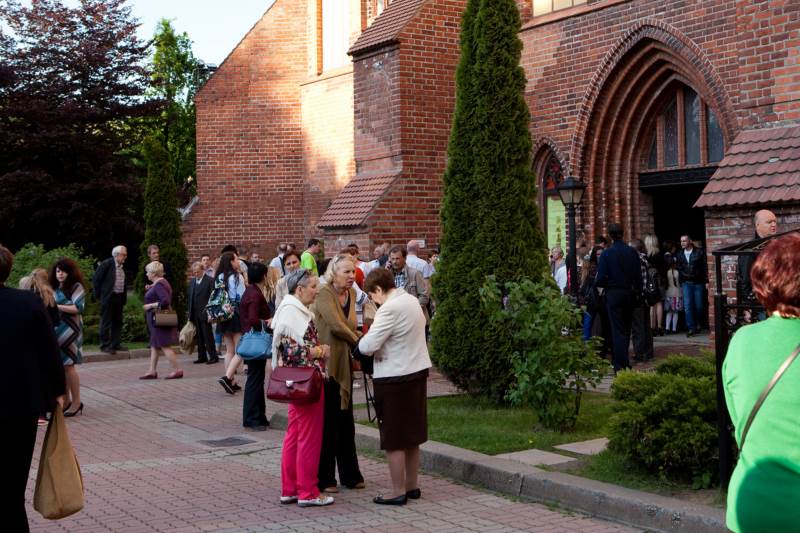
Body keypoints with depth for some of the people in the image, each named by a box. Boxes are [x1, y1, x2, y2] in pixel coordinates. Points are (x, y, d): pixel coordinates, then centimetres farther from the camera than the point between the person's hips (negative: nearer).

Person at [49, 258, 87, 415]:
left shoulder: (76, 287, -3)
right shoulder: (55, 289, 14)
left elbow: (78, 308, -13)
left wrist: (57, 306, -14)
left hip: (69, 331, -6)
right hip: (55, 330, 6)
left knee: (68, 366, -5)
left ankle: (76, 402, 4)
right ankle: (66, 400, 16)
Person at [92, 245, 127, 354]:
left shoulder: (122, 266, 10)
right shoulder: (107, 264, -10)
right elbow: (96, 279, -10)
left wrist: (124, 297, 10)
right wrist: (98, 295, -7)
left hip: (119, 298, 7)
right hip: (108, 297, -7)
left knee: (117, 322, 10)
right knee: (106, 322, -1)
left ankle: (116, 344, 17)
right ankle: (105, 345, 2)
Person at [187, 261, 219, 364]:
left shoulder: (210, 280, -6)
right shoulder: (192, 281, 15)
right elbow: (189, 296, 17)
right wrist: (189, 310, 10)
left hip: (205, 313, -6)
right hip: (195, 313, 6)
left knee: (208, 336, -4)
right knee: (199, 336, 9)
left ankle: (213, 356, 1)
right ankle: (202, 356, 15)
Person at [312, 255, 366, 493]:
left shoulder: (351, 294, 10)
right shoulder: (324, 295, -15)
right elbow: (336, 326, -25)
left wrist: (359, 338, -3)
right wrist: (360, 342, -15)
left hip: (344, 365, 8)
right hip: (325, 365, -8)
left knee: (345, 421, 14)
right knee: (327, 422, 0)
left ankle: (350, 475, 24)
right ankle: (324, 479, 10)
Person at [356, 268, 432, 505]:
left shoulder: (389, 309, -20)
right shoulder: (411, 300, 7)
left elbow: (368, 345, -24)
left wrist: (361, 342, -1)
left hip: (395, 378, -9)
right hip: (417, 370, 9)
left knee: (394, 440, 1)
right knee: (412, 435, 17)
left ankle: (398, 492, 7)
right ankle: (412, 485, 26)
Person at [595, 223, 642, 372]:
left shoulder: (606, 254, -11)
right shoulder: (632, 252, -1)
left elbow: (600, 279, -14)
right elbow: (638, 275, -1)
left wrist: (606, 285, 7)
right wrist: (637, 292, 9)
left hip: (613, 294, -4)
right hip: (630, 293, 4)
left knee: (617, 329, -1)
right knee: (626, 328, 16)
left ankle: (620, 364, -5)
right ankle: (624, 361, 26)